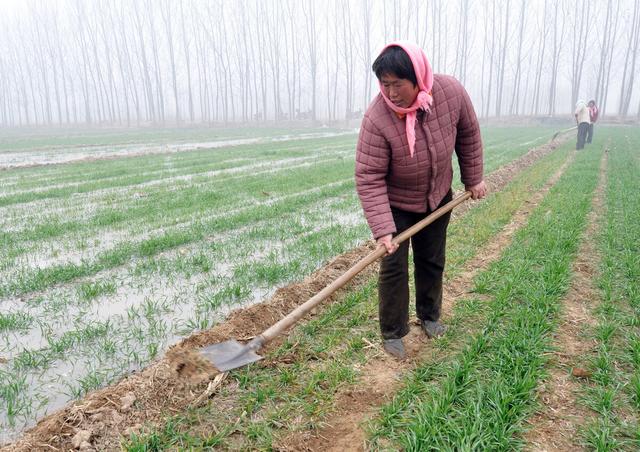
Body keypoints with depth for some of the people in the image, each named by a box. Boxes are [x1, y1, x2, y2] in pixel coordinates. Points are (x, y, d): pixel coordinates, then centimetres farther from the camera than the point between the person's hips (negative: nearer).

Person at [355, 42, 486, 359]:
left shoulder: (451, 92, -21)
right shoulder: (377, 118, -32)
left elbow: (468, 135, -2)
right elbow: (369, 178, -29)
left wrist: (473, 178, 5)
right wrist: (382, 229, -34)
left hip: (438, 198, 4)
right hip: (395, 203, -4)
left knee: (432, 261, 17)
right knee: (393, 268, -3)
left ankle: (429, 315, 39)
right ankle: (393, 332, 16)